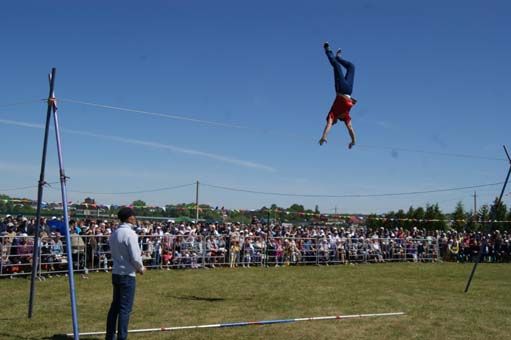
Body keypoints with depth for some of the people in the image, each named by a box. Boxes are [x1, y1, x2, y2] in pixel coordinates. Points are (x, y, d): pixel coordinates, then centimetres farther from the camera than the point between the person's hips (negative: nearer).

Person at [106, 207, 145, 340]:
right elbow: (135, 257, -19)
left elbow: (114, 253, 13)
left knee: (115, 306, 16)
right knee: (125, 309, -2)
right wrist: (141, 268, 0)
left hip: (116, 273, 8)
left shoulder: (114, 233, 7)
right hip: (127, 275, -8)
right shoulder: (130, 233, -17)